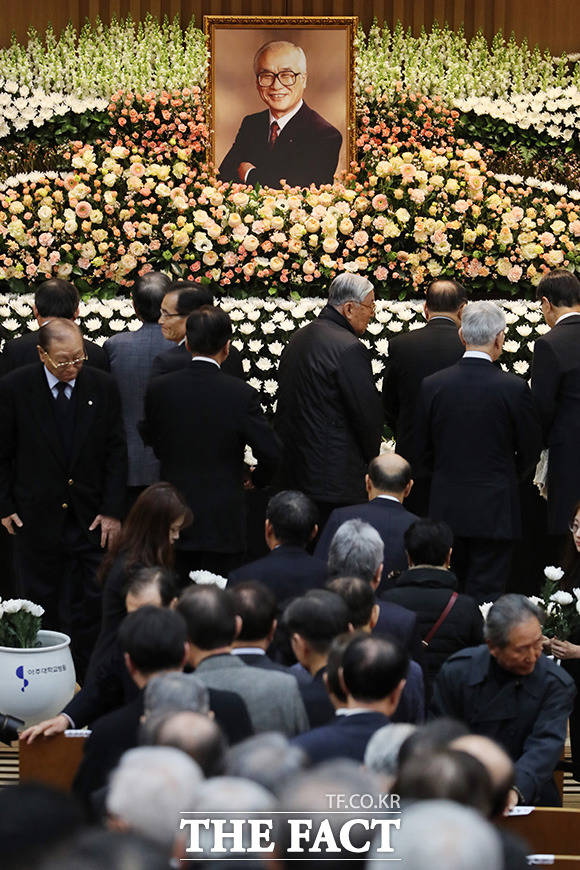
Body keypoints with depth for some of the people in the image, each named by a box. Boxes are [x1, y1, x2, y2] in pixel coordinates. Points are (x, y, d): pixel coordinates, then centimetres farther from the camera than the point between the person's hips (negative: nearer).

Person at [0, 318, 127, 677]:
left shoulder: (103, 386, 0)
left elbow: (117, 452, 3)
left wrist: (112, 511, -3)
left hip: (92, 517, 1)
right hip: (37, 517, -1)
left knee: (92, 601, -1)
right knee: (42, 607, 5)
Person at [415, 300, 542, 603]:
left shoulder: (432, 385, -4)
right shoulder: (514, 388, -13)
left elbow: (423, 452, 5)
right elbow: (530, 451, -1)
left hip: (446, 509, 3)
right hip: (494, 510, -3)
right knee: (485, 593, 1)